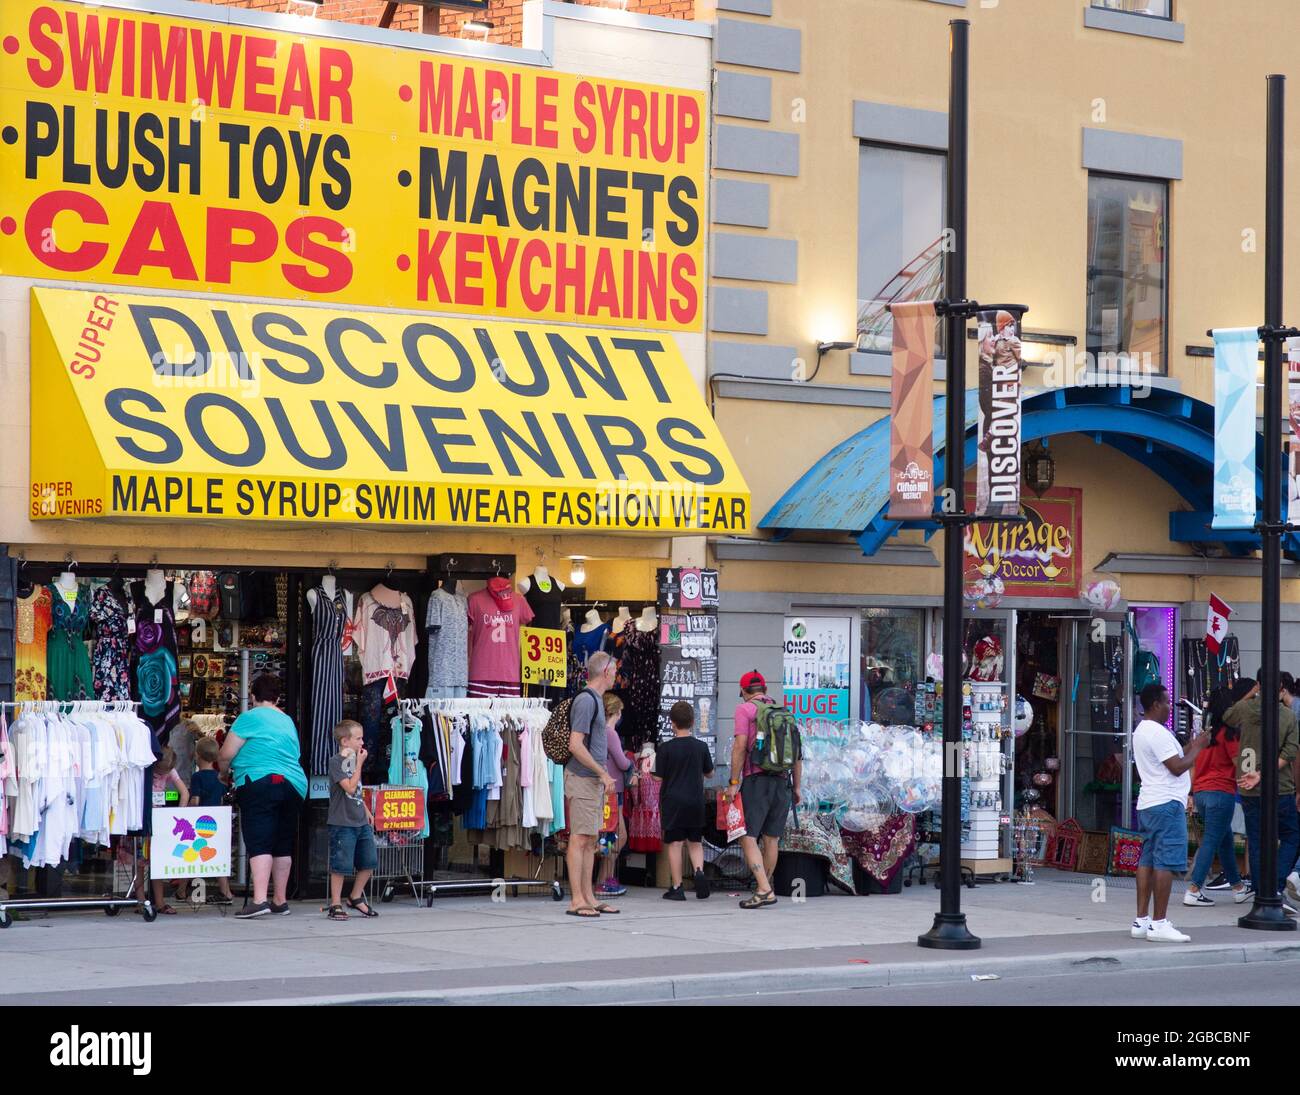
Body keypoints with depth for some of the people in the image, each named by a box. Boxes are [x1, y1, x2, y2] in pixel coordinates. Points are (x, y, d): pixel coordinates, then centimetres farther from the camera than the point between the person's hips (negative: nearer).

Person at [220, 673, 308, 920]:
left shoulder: (250, 717, -3)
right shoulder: (288, 722, 19)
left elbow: (226, 754, -3)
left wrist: (224, 769, 19)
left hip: (260, 782, -7)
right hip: (294, 784, 7)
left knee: (259, 843, -12)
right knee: (283, 845, 12)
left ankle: (259, 900, -23)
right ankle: (280, 901, 17)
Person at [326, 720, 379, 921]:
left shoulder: (354, 760, 14)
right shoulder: (336, 762, -11)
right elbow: (350, 787, -20)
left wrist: (367, 812, 18)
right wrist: (359, 764, -15)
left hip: (361, 821, 8)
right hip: (342, 822, -8)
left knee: (369, 862, 9)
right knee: (340, 865, -4)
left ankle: (356, 898, 25)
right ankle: (336, 905, 4)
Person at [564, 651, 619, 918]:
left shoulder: (595, 700, 17)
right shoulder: (586, 701, -14)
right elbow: (575, 745, -21)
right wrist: (603, 774, -17)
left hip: (593, 780, 10)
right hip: (582, 778, -10)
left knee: (590, 840, 11)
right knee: (580, 838, -9)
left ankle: (588, 898, 14)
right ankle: (576, 900, -10)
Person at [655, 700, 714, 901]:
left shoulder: (665, 748, -9)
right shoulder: (701, 747, 0)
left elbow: (658, 778, -6)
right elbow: (709, 773, 12)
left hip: (672, 801, -3)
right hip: (695, 801, 3)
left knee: (674, 843, 2)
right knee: (695, 842, 15)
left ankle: (677, 888, 1)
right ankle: (699, 871, -11)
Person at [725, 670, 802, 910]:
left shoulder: (745, 709, 1)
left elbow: (740, 746, -10)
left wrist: (733, 782, -9)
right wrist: (796, 787, 19)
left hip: (756, 781, -6)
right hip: (782, 782, 6)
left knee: (747, 838, -7)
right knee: (771, 839, 11)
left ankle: (764, 890, -21)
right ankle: (763, 889, 17)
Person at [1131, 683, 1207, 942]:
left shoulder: (1141, 731, 19)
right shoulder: (1158, 733, -14)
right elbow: (1178, 767, -17)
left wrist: (1189, 748, 18)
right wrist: (1198, 747, -4)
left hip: (1147, 804, 11)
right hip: (1167, 804, -11)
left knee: (1148, 862, 10)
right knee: (1166, 863, -10)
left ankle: (1141, 921, 10)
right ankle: (1159, 924, -12)